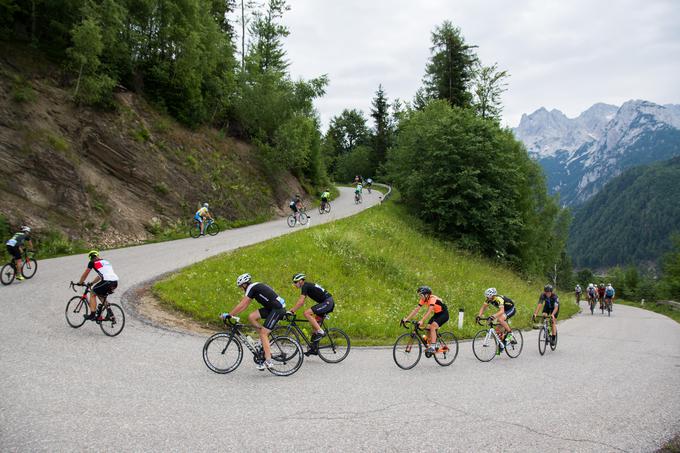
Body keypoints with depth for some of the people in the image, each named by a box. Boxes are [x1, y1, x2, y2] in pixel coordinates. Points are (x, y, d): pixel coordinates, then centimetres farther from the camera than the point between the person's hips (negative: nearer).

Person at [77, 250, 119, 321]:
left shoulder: (92, 262, 10)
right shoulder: (105, 261, 30)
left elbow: (85, 274, 19)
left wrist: (80, 282, 35)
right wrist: (92, 283, 47)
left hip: (107, 282, -7)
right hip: (115, 282, 7)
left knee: (92, 293, 14)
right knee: (101, 296, 27)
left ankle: (92, 315, 7)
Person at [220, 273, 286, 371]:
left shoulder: (252, 288, -10)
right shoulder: (255, 287, 17)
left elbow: (242, 305, -12)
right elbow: (244, 305, 20)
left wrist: (228, 315, -7)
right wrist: (232, 314, 16)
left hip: (277, 309, -9)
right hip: (271, 308, 9)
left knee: (263, 333, -9)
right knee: (251, 317, 4)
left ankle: (268, 362, -10)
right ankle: (265, 339, 12)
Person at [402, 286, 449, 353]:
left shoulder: (432, 299, -30)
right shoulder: (423, 300, -8)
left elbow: (429, 311, -41)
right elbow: (416, 310, -8)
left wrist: (422, 321, -51)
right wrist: (406, 319, -16)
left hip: (444, 314, -8)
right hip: (436, 314, 8)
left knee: (433, 326, -26)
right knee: (428, 328, -9)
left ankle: (432, 347, -25)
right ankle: (429, 345, 6)